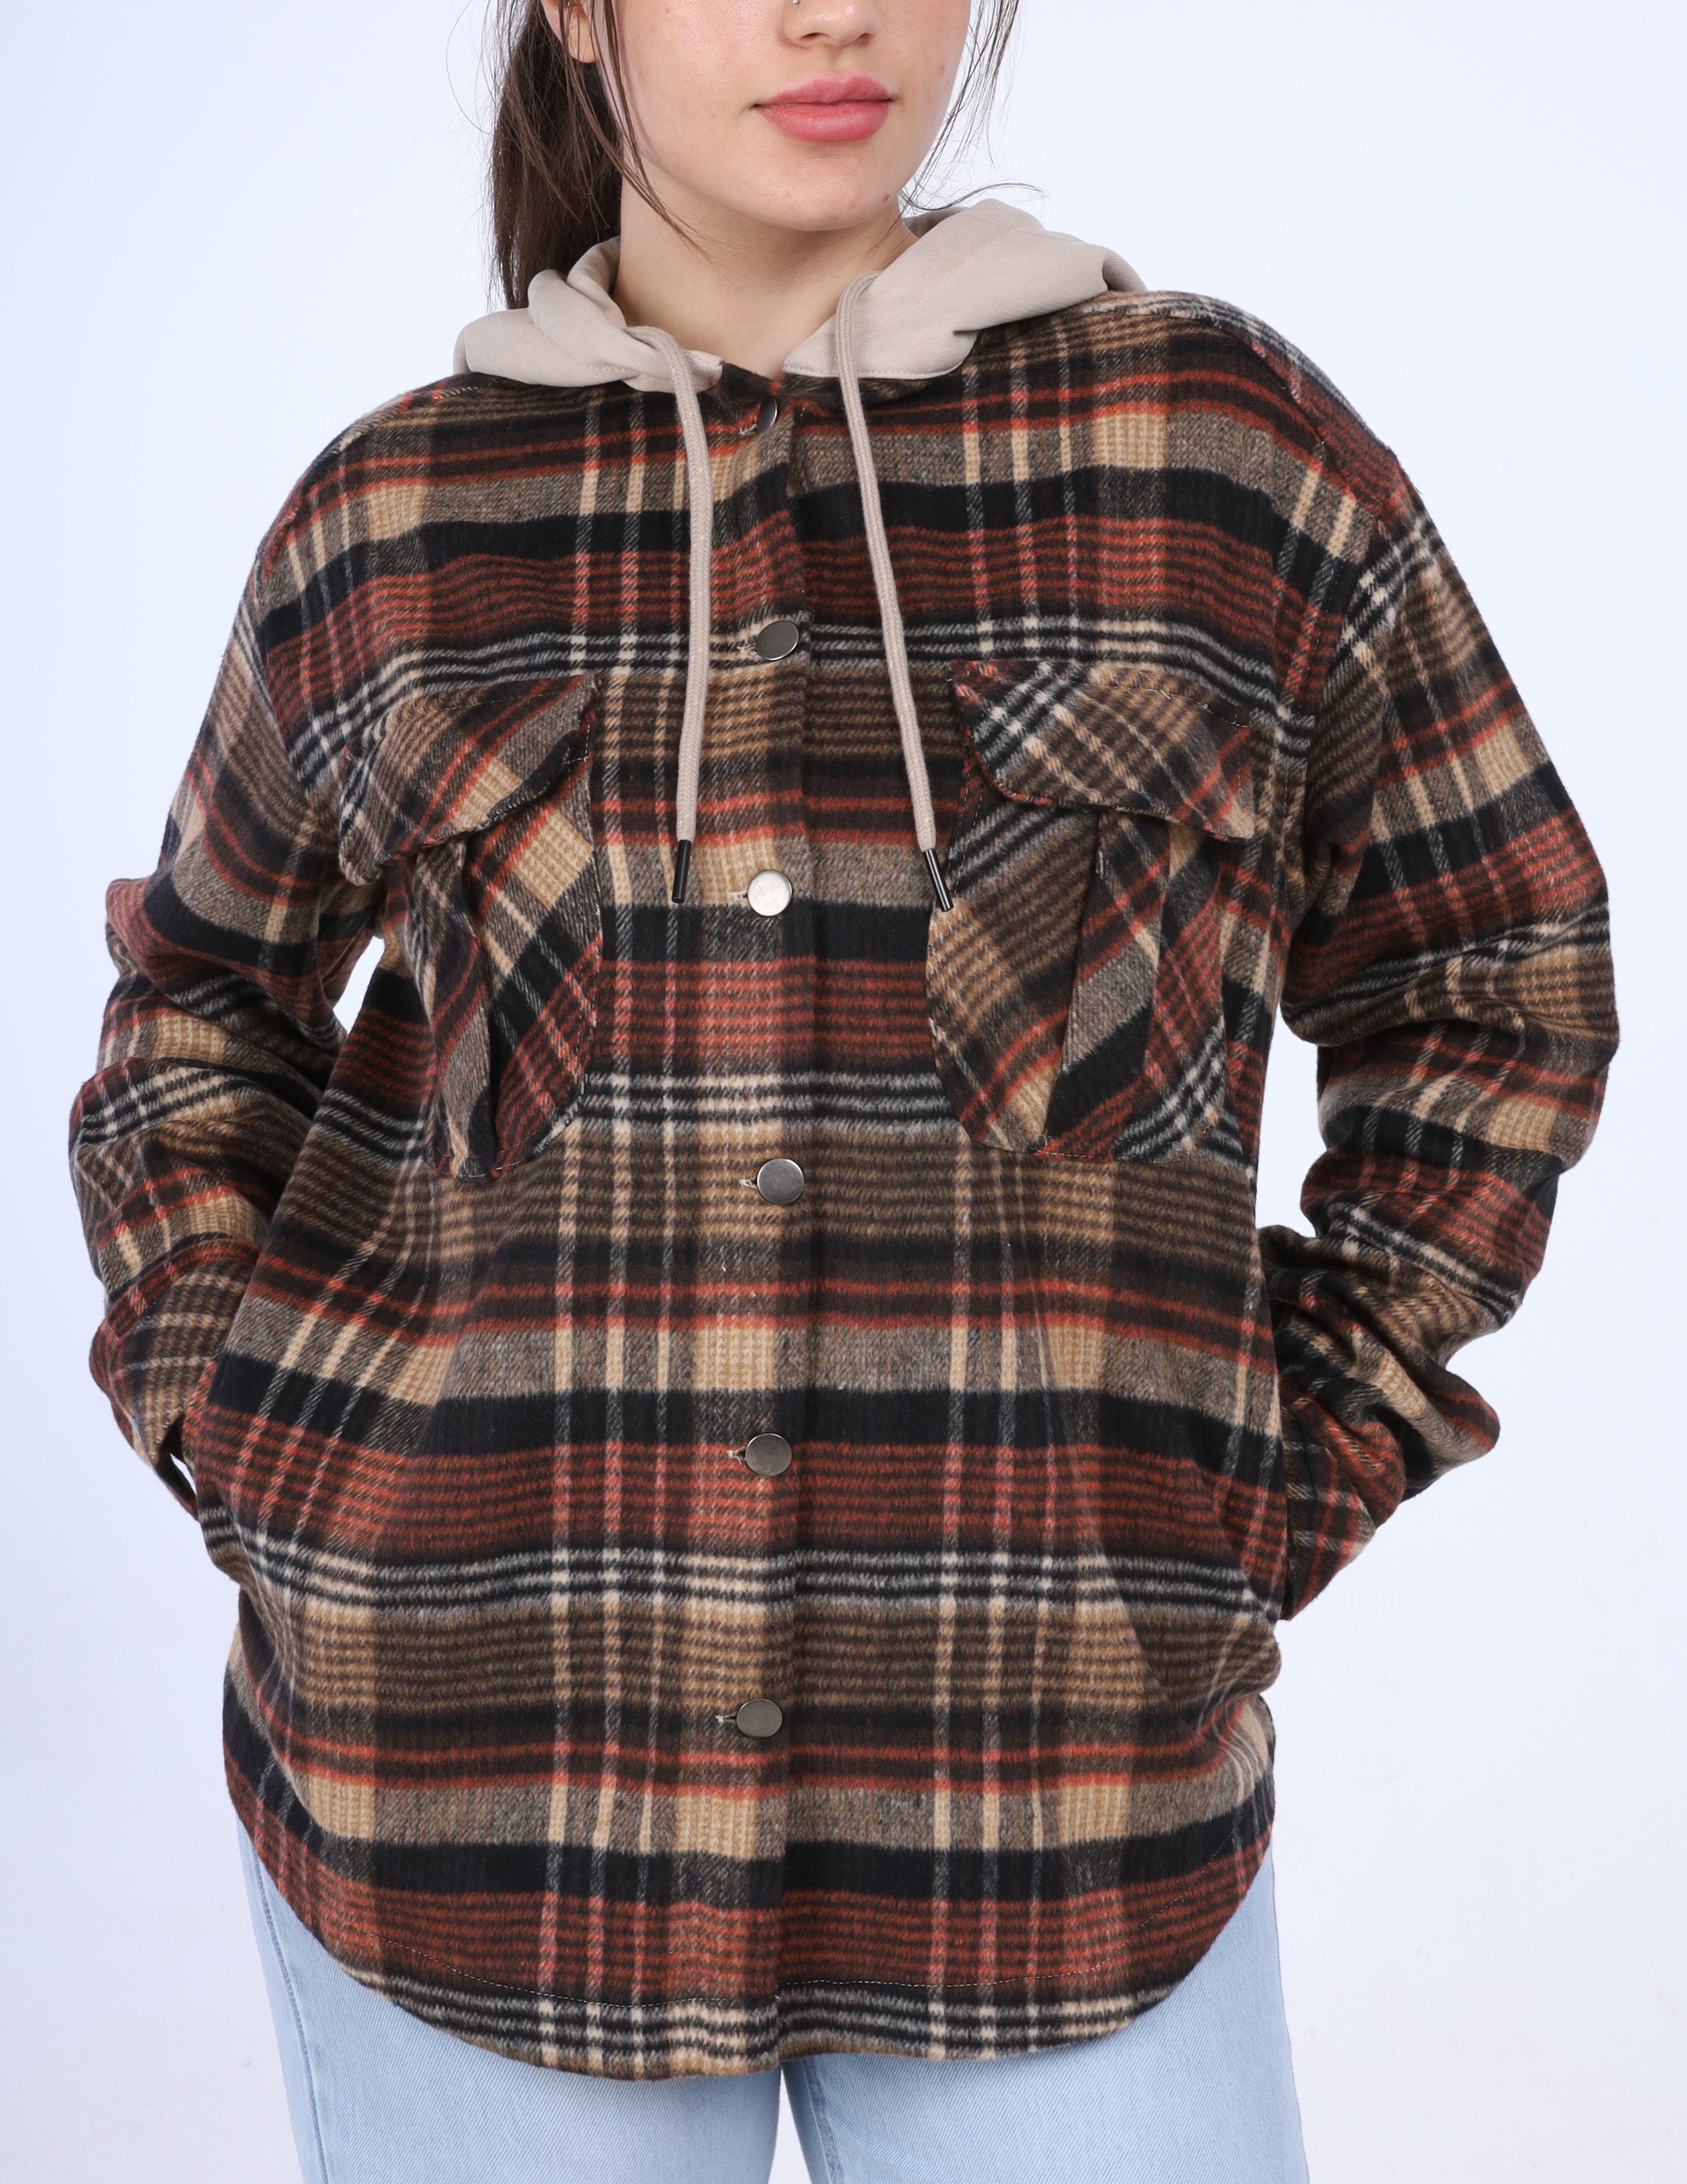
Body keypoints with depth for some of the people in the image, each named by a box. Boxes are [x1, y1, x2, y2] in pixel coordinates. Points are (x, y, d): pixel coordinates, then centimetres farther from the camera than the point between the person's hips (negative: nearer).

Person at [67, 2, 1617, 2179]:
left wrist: (1304, 1464, 1)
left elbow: (1492, 975, 9)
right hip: (466, 1764, 1)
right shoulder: (388, 521, 4)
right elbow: (204, 984, 20)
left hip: (1048, 1811, -1)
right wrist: (219, 1410, 7)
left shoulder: (1219, 447, -1)